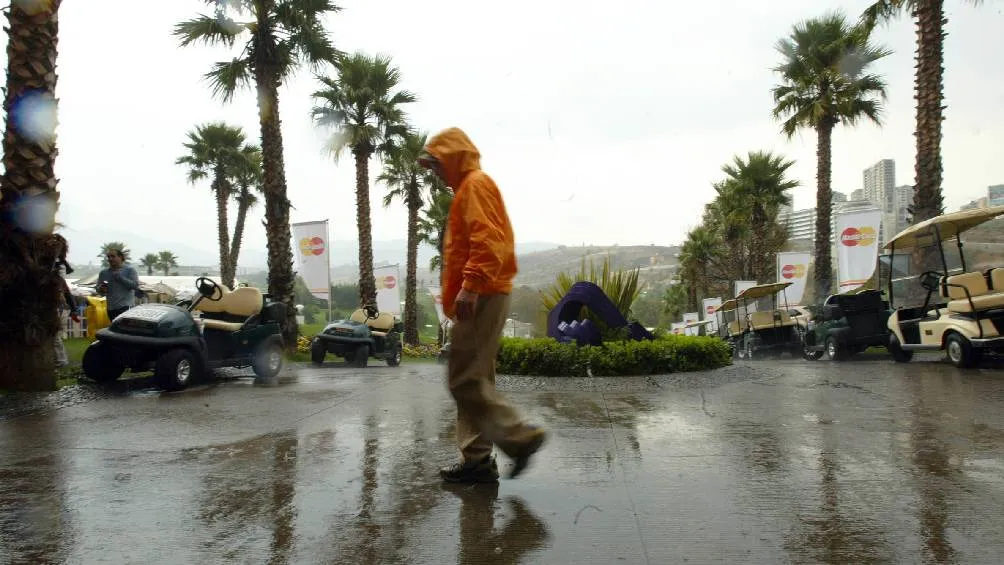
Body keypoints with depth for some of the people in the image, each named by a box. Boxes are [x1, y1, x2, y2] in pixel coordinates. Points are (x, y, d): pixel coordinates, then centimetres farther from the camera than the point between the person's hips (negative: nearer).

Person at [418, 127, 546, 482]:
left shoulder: (475, 184, -7)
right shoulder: (469, 188, 24)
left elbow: (487, 241, -21)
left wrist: (470, 287, -26)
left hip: (481, 296, -11)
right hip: (481, 295, 11)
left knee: (465, 379, -9)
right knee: (474, 378, 9)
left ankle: (520, 437, -5)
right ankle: (477, 459, 12)